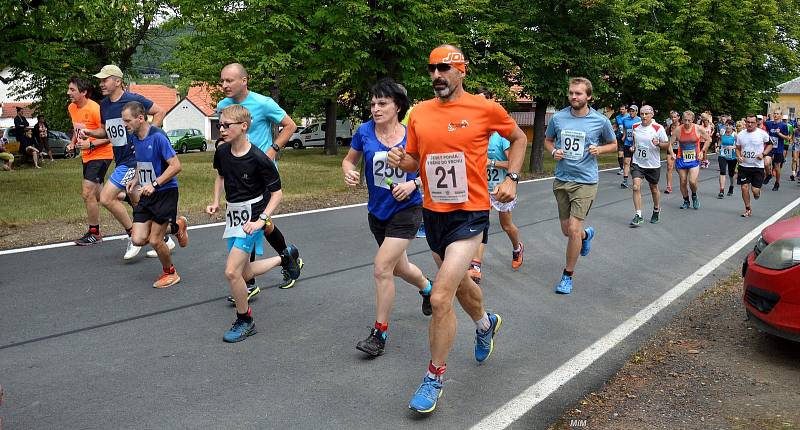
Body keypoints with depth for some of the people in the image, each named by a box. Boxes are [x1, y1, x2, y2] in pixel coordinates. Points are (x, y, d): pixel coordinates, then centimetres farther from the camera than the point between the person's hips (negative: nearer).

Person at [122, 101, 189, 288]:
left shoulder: (158, 137, -20)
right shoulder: (134, 137, 4)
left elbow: (176, 166, -22)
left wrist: (154, 184, -27)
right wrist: (136, 180, 6)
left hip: (165, 193, -8)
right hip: (146, 195, 8)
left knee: (155, 241, -2)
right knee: (138, 240, 1)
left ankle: (170, 273, 24)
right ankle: (175, 226, 25)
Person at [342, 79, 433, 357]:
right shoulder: (365, 131, -7)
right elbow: (349, 160, 8)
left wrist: (413, 184, -18)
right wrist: (349, 173, -14)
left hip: (407, 210, -4)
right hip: (377, 212, 4)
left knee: (382, 268, -15)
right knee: (399, 268, 21)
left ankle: (380, 333, 1)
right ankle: (427, 288, 56)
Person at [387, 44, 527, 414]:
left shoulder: (485, 109, -9)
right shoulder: (419, 113, 2)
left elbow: (519, 138, 9)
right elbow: (414, 161, 12)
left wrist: (511, 179, -3)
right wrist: (401, 160, -11)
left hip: (470, 215, -5)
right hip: (433, 213, 6)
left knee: (440, 298, -14)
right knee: (459, 282, 25)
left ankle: (434, 378, 6)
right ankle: (485, 324, 58)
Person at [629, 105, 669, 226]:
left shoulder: (658, 128, -10)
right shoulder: (635, 127, 1)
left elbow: (667, 143, -4)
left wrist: (658, 143, -24)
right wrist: (633, 147, 2)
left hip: (653, 164, -2)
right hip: (638, 163, 2)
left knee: (654, 189, 14)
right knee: (636, 187, -14)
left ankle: (656, 210, 40)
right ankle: (638, 215, -9)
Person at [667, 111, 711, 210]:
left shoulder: (699, 129, -7)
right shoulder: (678, 130, -6)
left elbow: (708, 140, 8)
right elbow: (670, 143, 0)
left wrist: (702, 151, -1)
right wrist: (672, 153, -16)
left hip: (694, 159, -2)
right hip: (681, 160, 2)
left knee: (692, 182, -14)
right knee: (683, 182, 6)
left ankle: (694, 196, 17)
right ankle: (686, 201, 26)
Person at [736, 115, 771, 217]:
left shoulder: (762, 134, -6)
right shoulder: (740, 135, 2)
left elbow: (770, 144, 5)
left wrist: (763, 154, -11)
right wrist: (739, 156, -8)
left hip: (758, 166, -2)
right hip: (744, 166, 2)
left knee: (755, 190, -7)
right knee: (744, 187, -1)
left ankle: (757, 191, 33)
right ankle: (748, 209, 15)